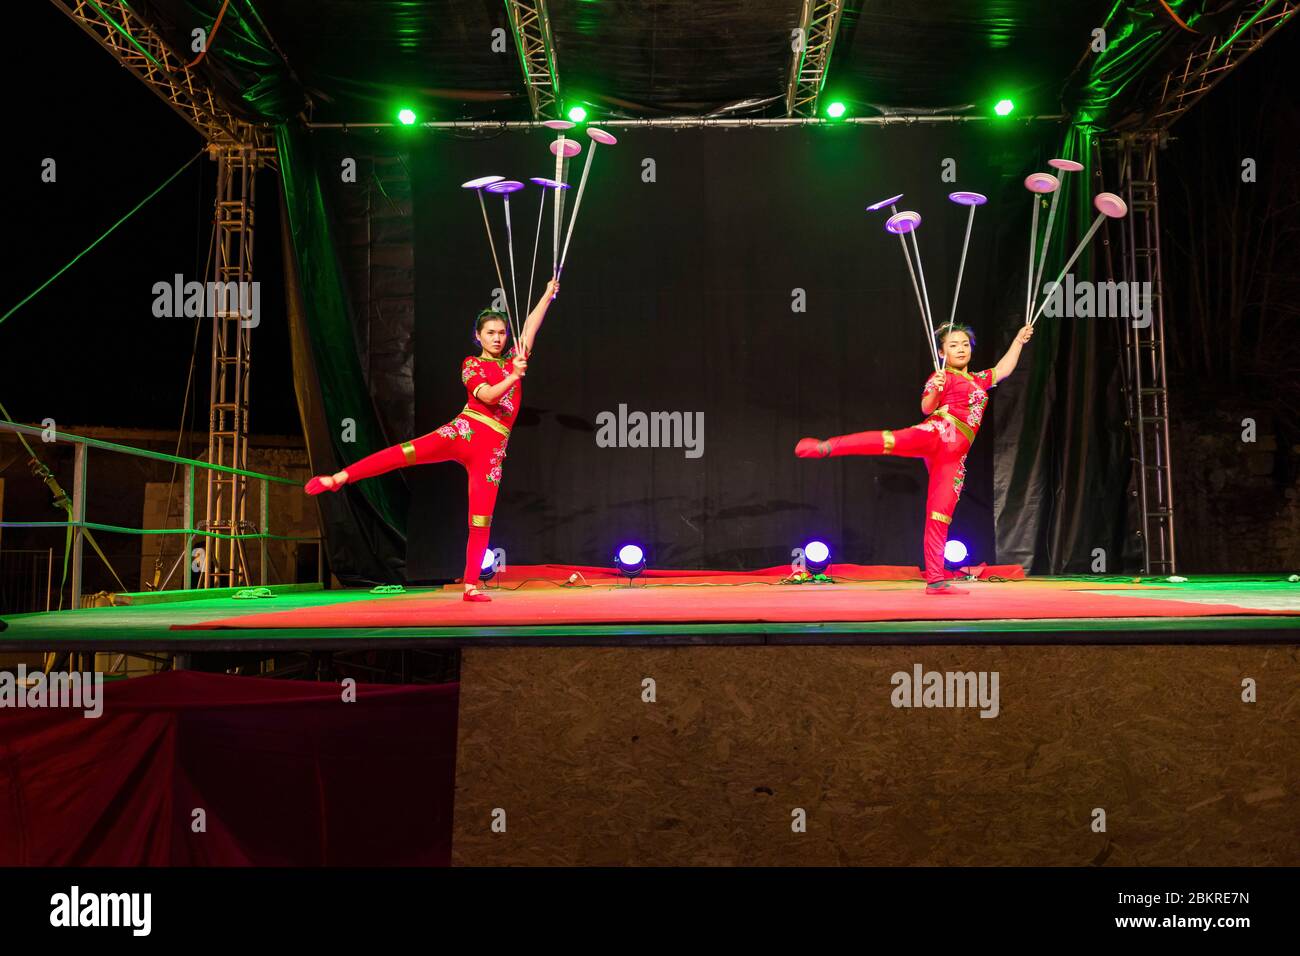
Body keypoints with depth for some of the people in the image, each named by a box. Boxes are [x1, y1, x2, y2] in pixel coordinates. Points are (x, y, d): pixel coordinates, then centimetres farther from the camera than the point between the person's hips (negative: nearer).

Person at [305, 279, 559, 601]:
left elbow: (531, 326, 14)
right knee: (406, 452, -25)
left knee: (481, 521, -2)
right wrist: (514, 376, -20)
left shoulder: (513, 359, 18)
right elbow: (487, 396, -10)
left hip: (492, 448, 3)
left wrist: (548, 295, 13)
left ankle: (471, 586, 2)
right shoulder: (471, 365, 7)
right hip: (464, 431, -2)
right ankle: (338, 478, -23)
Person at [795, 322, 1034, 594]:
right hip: (939, 432, -5)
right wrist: (934, 391, -23)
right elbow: (926, 408, -4)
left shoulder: (977, 379, 33)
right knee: (892, 440, -38)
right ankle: (826, 447, -46)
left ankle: (935, 580, -4)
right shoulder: (942, 377, 11)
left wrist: (1019, 340, 45)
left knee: (940, 516, -1)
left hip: (954, 456, 6)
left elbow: (1003, 369, 46)